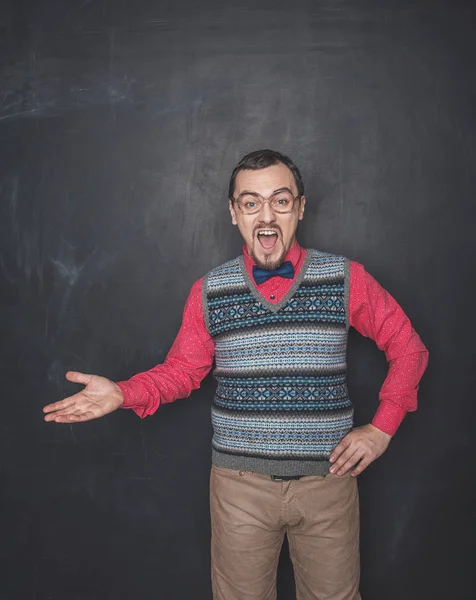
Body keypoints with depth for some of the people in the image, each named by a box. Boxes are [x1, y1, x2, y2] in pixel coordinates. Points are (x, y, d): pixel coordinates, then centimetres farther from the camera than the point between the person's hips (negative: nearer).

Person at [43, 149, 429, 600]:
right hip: (240, 482, 1)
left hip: (328, 478, 0)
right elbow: (182, 369, 7)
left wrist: (382, 428, -2)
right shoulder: (210, 291, -1)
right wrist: (121, 393, -9)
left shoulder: (346, 279, -4)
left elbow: (408, 349, 4)